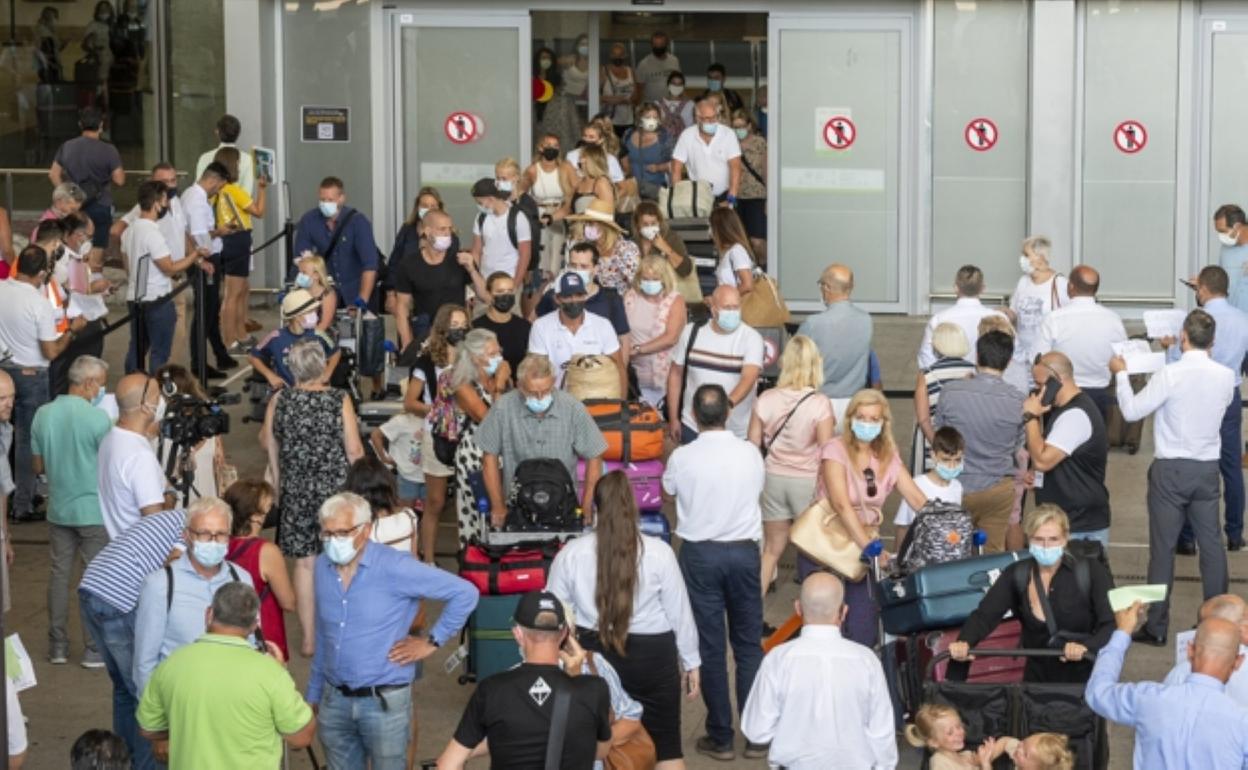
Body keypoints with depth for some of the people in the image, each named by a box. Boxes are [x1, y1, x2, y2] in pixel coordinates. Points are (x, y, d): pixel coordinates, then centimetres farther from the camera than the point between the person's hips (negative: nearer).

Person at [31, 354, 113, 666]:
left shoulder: (43, 415, 0)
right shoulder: (97, 418, -17)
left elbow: (37, 465, 9)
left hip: (58, 509, 5)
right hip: (94, 511, -5)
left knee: (59, 575, 13)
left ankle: (57, 646, 17)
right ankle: (94, 649, 6)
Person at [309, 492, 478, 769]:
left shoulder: (393, 567, -16)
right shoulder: (323, 566, 3)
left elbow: (465, 593, -15)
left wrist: (432, 642, -10)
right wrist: (313, 694, 18)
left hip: (384, 701, -5)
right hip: (334, 700, 5)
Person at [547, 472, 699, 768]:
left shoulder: (571, 553, -7)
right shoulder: (659, 552, -11)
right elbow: (679, 611, -2)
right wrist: (691, 661, 12)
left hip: (592, 654, 1)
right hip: (651, 656, -1)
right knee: (666, 744, 9)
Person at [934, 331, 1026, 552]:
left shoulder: (950, 392, -16)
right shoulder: (1018, 401, -14)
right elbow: (1017, 445, 1)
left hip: (958, 486, 0)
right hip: (999, 489, 0)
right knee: (994, 552, 14)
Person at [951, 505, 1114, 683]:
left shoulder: (1091, 571, -6)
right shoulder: (1016, 575, 2)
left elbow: (1113, 624, -13)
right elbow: (984, 615, -8)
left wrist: (1087, 647, -34)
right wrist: (964, 642, -30)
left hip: (1085, 680, -2)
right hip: (1038, 680, 2)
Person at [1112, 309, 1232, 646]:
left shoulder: (1171, 374, -18)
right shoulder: (1226, 377, -3)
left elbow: (1131, 411, -12)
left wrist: (1121, 374, 3)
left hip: (1171, 469, -4)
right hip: (1208, 468, 4)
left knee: (1163, 546, 2)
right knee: (1211, 543, 12)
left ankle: (1156, 626, 6)